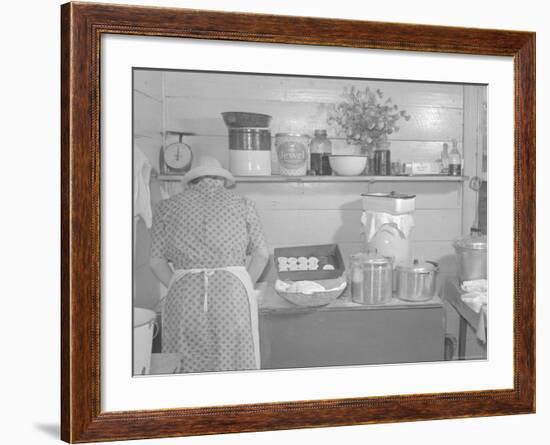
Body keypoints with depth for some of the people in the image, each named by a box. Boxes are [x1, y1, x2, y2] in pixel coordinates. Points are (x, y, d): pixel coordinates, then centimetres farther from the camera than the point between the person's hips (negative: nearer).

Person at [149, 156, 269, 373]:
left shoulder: (167, 206, 14)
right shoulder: (242, 204, 13)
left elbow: (157, 261, 10)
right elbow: (261, 254, 8)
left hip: (184, 295, 1)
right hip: (233, 288, 0)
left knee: (186, 364, 7)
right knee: (235, 363, 5)